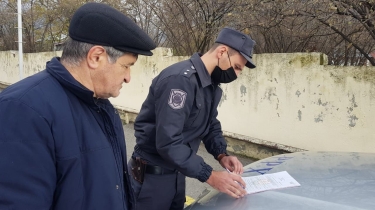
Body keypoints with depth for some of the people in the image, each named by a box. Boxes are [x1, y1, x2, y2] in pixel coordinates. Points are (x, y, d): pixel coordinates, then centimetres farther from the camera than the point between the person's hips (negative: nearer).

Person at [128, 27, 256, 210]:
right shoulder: (180, 79, -27)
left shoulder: (212, 84, 5)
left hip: (177, 173, 9)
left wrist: (221, 155, -5)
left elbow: (211, 125, 14)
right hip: (152, 175, -8)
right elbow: (168, 142, -31)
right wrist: (210, 176, -28)